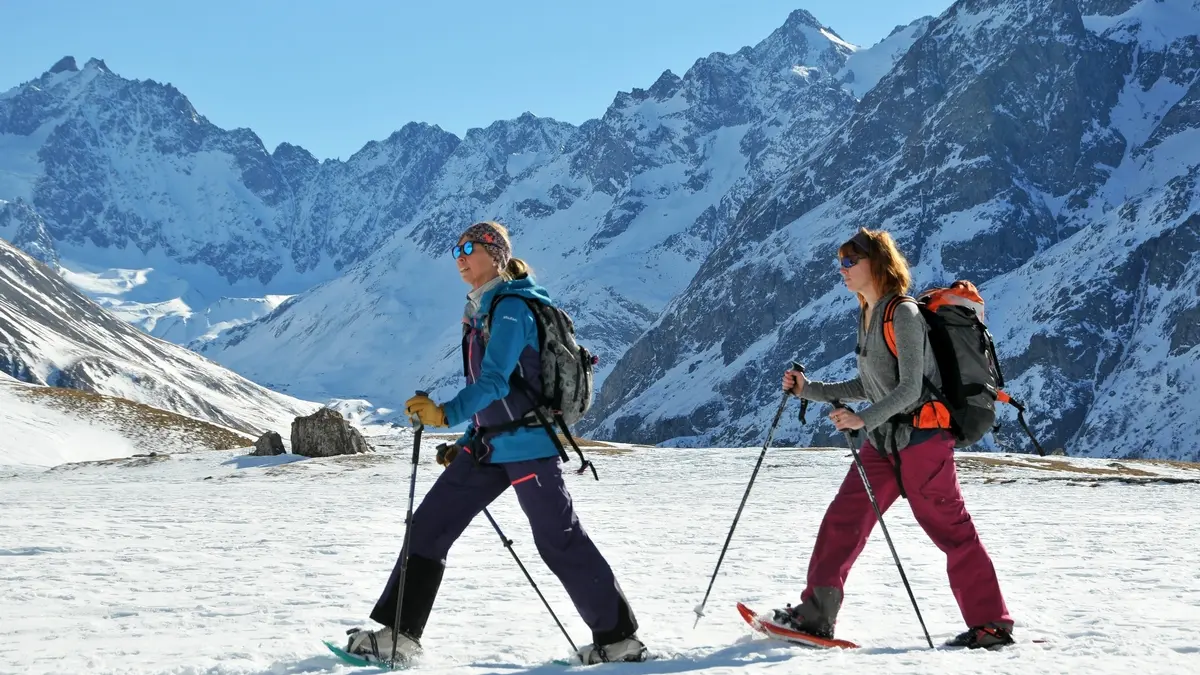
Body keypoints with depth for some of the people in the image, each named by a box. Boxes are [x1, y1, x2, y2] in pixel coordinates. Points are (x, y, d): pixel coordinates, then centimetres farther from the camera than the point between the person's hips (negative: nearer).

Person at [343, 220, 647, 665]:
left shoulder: (511, 308, -13)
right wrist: (466, 444, 19)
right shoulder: (481, 312, 16)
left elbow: (495, 381, -25)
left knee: (560, 542, -2)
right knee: (428, 526, 2)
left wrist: (448, 414, -38)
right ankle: (396, 633, 5)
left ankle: (619, 637, 11)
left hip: (526, 441, -9)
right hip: (490, 445, 9)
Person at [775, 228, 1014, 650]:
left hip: (921, 436, -9)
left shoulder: (903, 314, -14)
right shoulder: (867, 316, 12)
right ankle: (815, 614, 5)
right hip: (883, 440, 9)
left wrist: (864, 419, -31)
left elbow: (910, 387, -21)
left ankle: (992, 625, 7)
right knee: (842, 520, 2)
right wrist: (810, 391, 11)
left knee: (952, 532, -2)